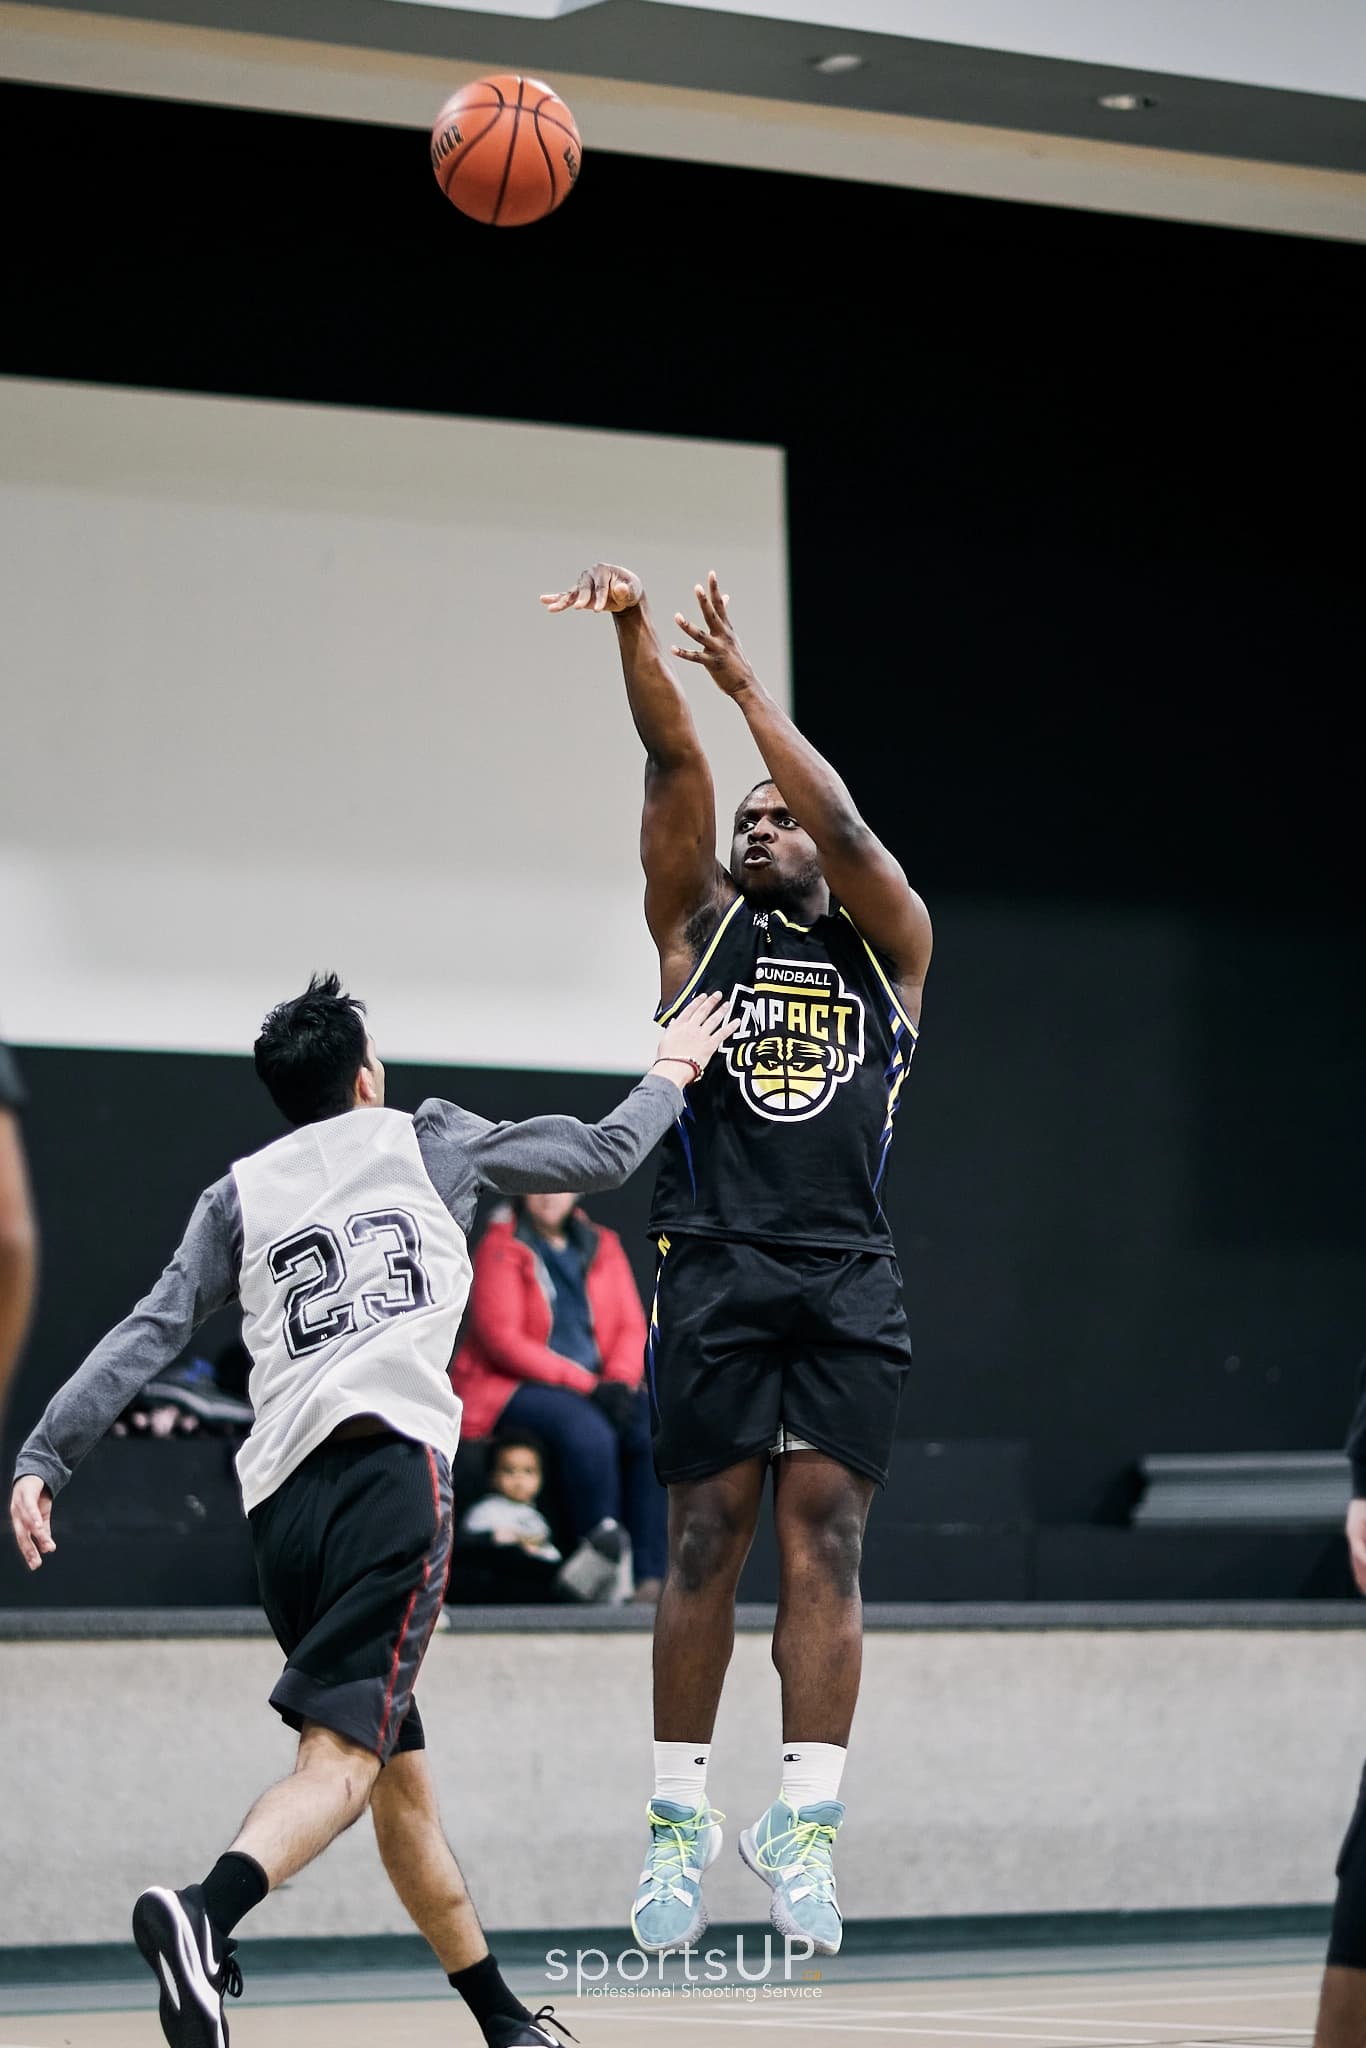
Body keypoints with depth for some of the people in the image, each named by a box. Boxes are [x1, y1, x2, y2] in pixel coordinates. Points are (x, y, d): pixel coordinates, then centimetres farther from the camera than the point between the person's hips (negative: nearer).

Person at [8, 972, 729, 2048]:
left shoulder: (239, 1194, 19)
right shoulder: (427, 1140, 16)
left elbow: (150, 1332, 6)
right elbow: (605, 1153, 27)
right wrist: (670, 1074, 45)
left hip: (282, 1496, 5)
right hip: (392, 1465, -5)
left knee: (402, 1775, 16)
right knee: (344, 1757, -18)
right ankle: (202, 1916, -45)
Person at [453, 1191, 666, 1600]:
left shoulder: (602, 1247, 14)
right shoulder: (501, 1248, -2)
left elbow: (631, 1326, 10)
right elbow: (501, 1337, -11)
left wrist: (619, 1381, -12)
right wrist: (586, 1384, -17)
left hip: (600, 1387, 5)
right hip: (514, 1387, -5)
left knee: (656, 1431, -26)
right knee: (589, 1434, -35)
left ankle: (651, 1577, -31)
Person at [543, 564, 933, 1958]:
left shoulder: (887, 943, 14)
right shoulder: (703, 923, 15)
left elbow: (844, 828, -5)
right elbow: (676, 769, 2)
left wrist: (748, 684, -4)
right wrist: (632, 629, -11)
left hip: (849, 1278, 0)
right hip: (716, 1267, 0)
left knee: (826, 1539, -5)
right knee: (706, 1539, -1)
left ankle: (805, 1825, -6)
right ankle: (678, 1818, 4)